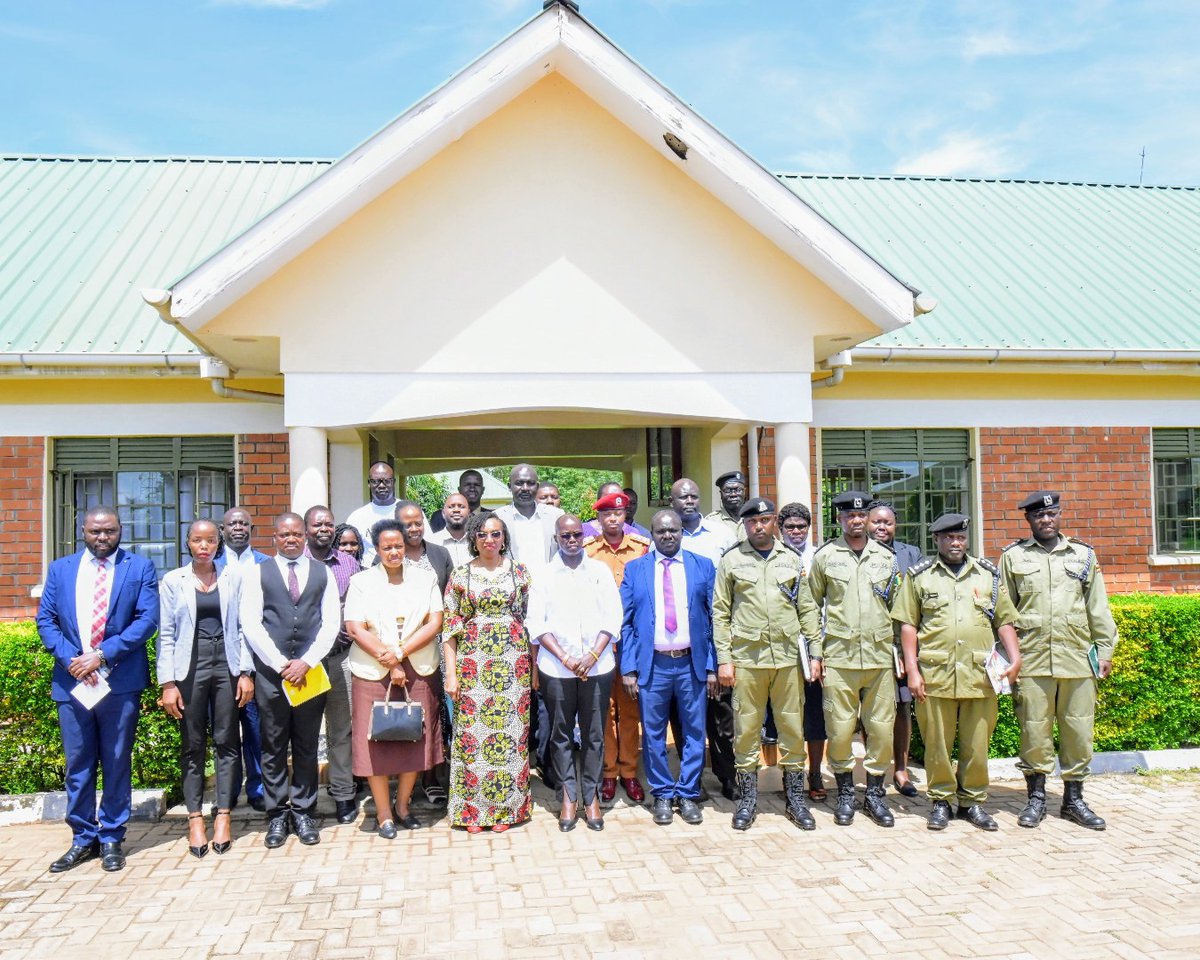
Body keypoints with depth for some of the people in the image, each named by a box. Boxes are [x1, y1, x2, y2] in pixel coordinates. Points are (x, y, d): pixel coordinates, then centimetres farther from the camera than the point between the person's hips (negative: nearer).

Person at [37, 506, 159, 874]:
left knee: (117, 763, 6)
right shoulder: (60, 569, 11)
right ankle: (82, 839, 22)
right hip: (71, 681, 2)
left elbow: (147, 619, -7)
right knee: (78, 765, 10)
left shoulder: (140, 567, 2)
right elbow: (45, 619, 6)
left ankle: (111, 838, 18)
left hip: (121, 681, -2)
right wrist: (69, 658, -10)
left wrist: (102, 654, -15)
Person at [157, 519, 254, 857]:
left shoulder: (233, 577, 4)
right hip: (190, 666, 0)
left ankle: (223, 816, 11)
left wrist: (246, 672, -2)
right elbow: (165, 634, 1)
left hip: (227, 665, 0)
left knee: (226, 742, 3)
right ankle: (195, 819, 12)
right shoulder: (173, 581, 3)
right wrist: (167, 683, -5)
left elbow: (243, 626, 4)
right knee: (192, 745, 5)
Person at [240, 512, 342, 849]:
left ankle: (303, 812, 17)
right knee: (273, 747, 5)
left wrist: (306, 662, -8)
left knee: (307, 746, 7)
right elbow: (250, 623, -2)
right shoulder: (258, 573, 5)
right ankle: (277, 814, 15)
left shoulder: (322, 573, 9)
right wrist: (281, 663, -9)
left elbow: (331, 623, 3)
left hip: (310, 671, 1)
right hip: (270, 671, -1)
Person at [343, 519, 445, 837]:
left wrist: (400, 652, -12)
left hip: (419, 672, 2)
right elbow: (355, 628, -5)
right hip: (373, 673, -1)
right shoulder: (361, 582, 4)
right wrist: (388, 662, -12)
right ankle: (383, 814, 12)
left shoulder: (425, 578, 8)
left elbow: (435, 623, -1)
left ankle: (403, 806, 23)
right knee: (376, 742, 0)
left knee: (415, 740, 6)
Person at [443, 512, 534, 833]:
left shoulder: (519, 572, 7)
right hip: (472, 661, 0)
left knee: (511, 730, 1)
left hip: (513, 661, 1)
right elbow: (450, 626, 3)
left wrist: (534, 666, 3)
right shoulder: (460, 575, 5)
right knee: (471, 729, -1)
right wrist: (451, 672, -3)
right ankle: (472, 809, 12)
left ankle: (505, 808, 14)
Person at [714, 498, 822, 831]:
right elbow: (720, 613, 3)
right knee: (746, 728, 4)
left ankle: (795, 798, 21)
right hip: (746, 657, -1)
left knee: (793, 727, 7)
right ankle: (747, 799, 18)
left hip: (788, 657, 2)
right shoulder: (731, 561, 5)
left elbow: (807, 609, 10)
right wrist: (723, 659, -3)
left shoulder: (791, 560, 10)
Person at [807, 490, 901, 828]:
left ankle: (874, 793, 20)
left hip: (880, 657, 2)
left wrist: (899, 652, 10)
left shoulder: (886, 557, 11)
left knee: (882, 728, 5)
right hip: (838, 657, -2)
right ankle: (845, 794, 18)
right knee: (839, 729, 1)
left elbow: (896, 608, 15)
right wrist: (815, 652, 1)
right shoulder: (825, 556, 4)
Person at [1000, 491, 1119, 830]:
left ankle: (1074, 799, 20)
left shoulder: (1084, 555, 12)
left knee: (1079, 730, 6)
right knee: (1034, 730, 3)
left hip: (1078, 658, 2)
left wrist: (1105, 650, 7)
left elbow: (1098, 608, 12)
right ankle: (1036, 799, 17)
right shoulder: (1013, 557, 7)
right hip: (1032, 659, -2)